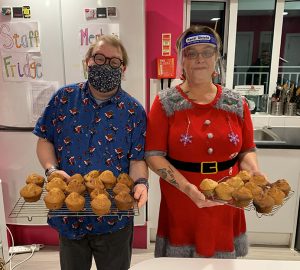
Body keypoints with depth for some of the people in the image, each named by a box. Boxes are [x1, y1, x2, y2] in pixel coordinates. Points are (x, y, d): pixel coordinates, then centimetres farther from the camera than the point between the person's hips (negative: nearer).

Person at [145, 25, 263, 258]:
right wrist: (186, 187, -21)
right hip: (180, 206, -2)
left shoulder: (236, 103, 0)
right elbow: (154, 155, -10)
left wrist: (255, 174, -12)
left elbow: (247, 151, 9)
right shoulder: (166, 102, -8)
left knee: (223, 254, 18)